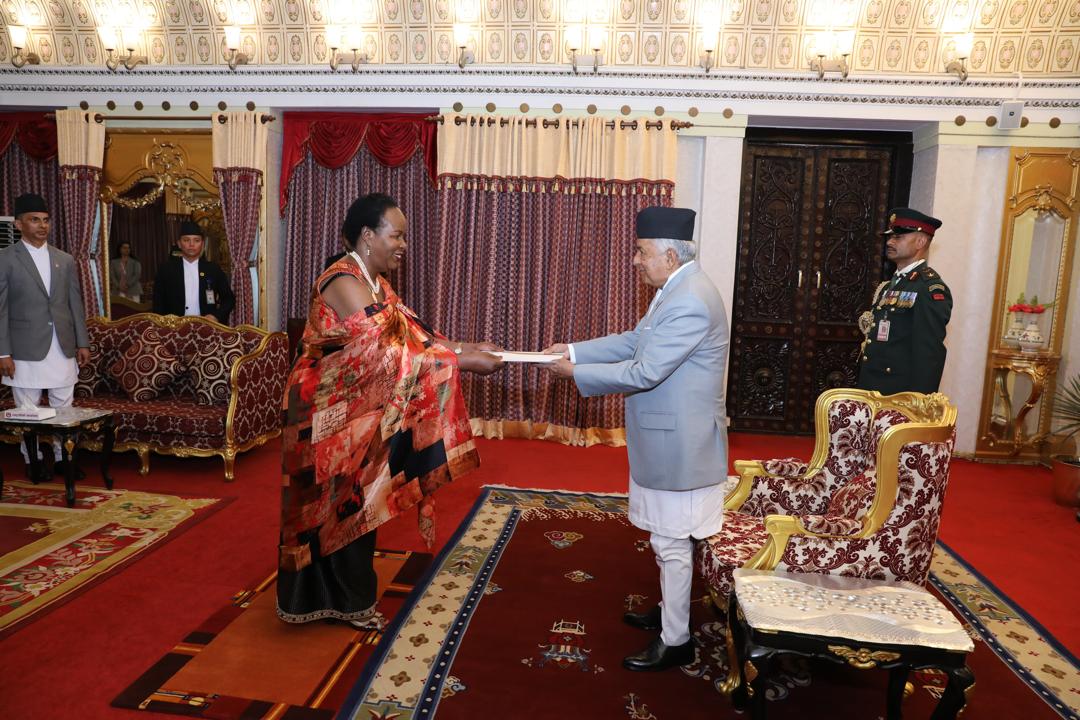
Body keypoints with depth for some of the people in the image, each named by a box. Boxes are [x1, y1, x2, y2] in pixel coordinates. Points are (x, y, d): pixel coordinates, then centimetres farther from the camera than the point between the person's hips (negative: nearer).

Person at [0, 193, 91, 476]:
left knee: (63, 408, 8)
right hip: (26, 349, -3)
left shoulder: (65, 260, 10)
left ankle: (62, 457, 18)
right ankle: (32, 461, 17)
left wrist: (82, 342, 7)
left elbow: (76, 304, 12)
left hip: (63, 348, 3)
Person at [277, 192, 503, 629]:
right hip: (329, 413, -9)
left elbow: (410, 333, 5)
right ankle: (347, 601, 22)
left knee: (355, 503, 16)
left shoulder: (374, 282, 9)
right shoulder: (344, 283, -23)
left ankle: (345, 594, 31)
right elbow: (387, 355, -30)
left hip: (357, 408, 9)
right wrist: (462, 361, -29)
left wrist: (464, 346, -6)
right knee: (339, 506, 5)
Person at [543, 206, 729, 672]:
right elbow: (635, 341, 14)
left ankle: (675, 641, 20)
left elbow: (643, 372, -26)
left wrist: (576, 373, -16)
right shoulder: (677, 289, 8)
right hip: (669, 437, 10)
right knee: (668, 537, 23)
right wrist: (575, 349, 6)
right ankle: (671, 610, 42)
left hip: (679, 442, -10)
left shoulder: (690, 303, -25)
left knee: (672, 542, 4)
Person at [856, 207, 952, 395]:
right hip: (869, 391, 8)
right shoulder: (889, 285, 15)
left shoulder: (931, 288, -13)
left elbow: (930, 354, -18)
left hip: (899, 397, -8)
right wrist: (859, 390, 14)